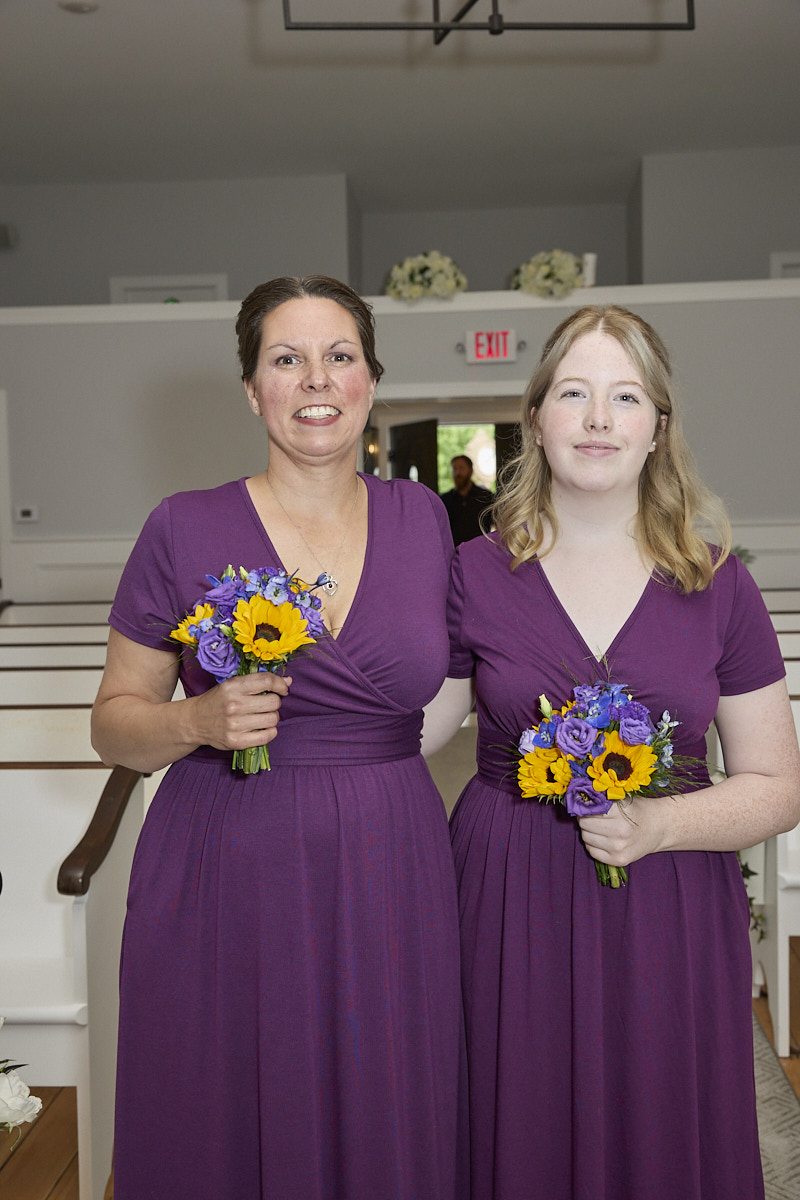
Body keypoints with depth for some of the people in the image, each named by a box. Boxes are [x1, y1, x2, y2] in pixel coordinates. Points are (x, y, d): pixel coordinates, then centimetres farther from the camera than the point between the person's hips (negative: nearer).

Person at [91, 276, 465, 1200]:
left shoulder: (421, 517, 5)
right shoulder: (185, 529, -4)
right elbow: (114, 723, 1)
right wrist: (199, 721, -18)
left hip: (390, 879, 3)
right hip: (224, 879, -2)